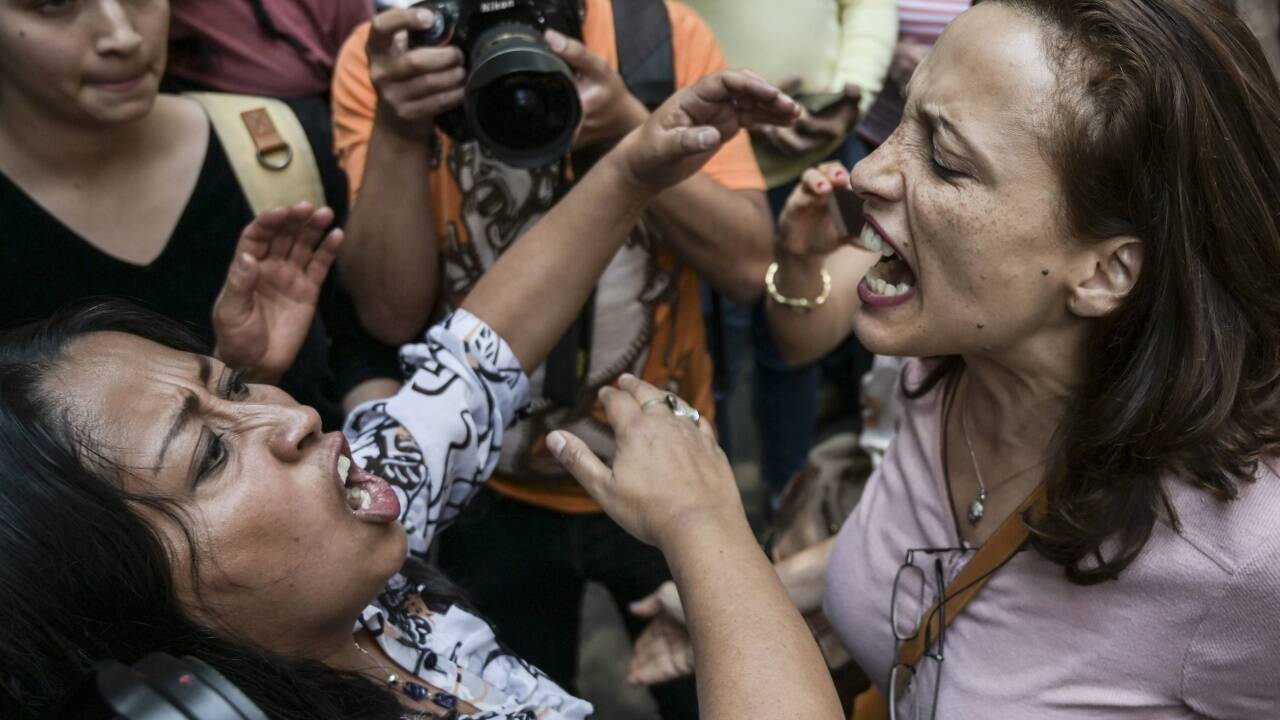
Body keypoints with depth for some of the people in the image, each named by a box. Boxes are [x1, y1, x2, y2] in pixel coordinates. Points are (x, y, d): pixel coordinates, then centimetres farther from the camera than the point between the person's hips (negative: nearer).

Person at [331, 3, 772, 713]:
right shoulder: (379, 60, -14)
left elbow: (748, 264, -18)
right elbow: (393, 312, -19)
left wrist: (627, 127, -31)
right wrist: (396, 133, -33)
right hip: (491, 488, 0)